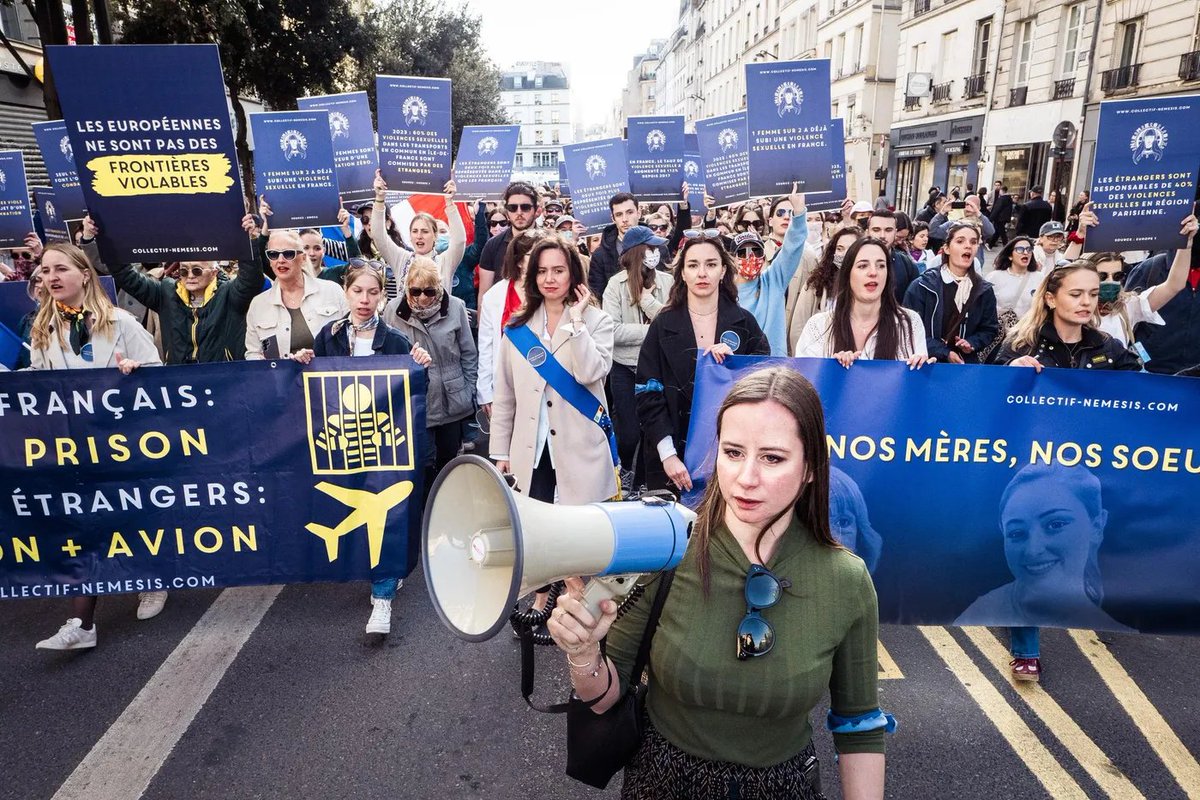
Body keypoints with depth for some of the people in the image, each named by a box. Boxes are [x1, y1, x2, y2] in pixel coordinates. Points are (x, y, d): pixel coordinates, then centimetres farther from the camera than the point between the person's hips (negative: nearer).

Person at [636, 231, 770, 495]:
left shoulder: (744, 322, 4)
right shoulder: (663, 325, 0)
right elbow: (648, 394, -4)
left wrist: (734, 361, -12)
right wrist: (667, 453, -14)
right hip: (676, 452, -1)